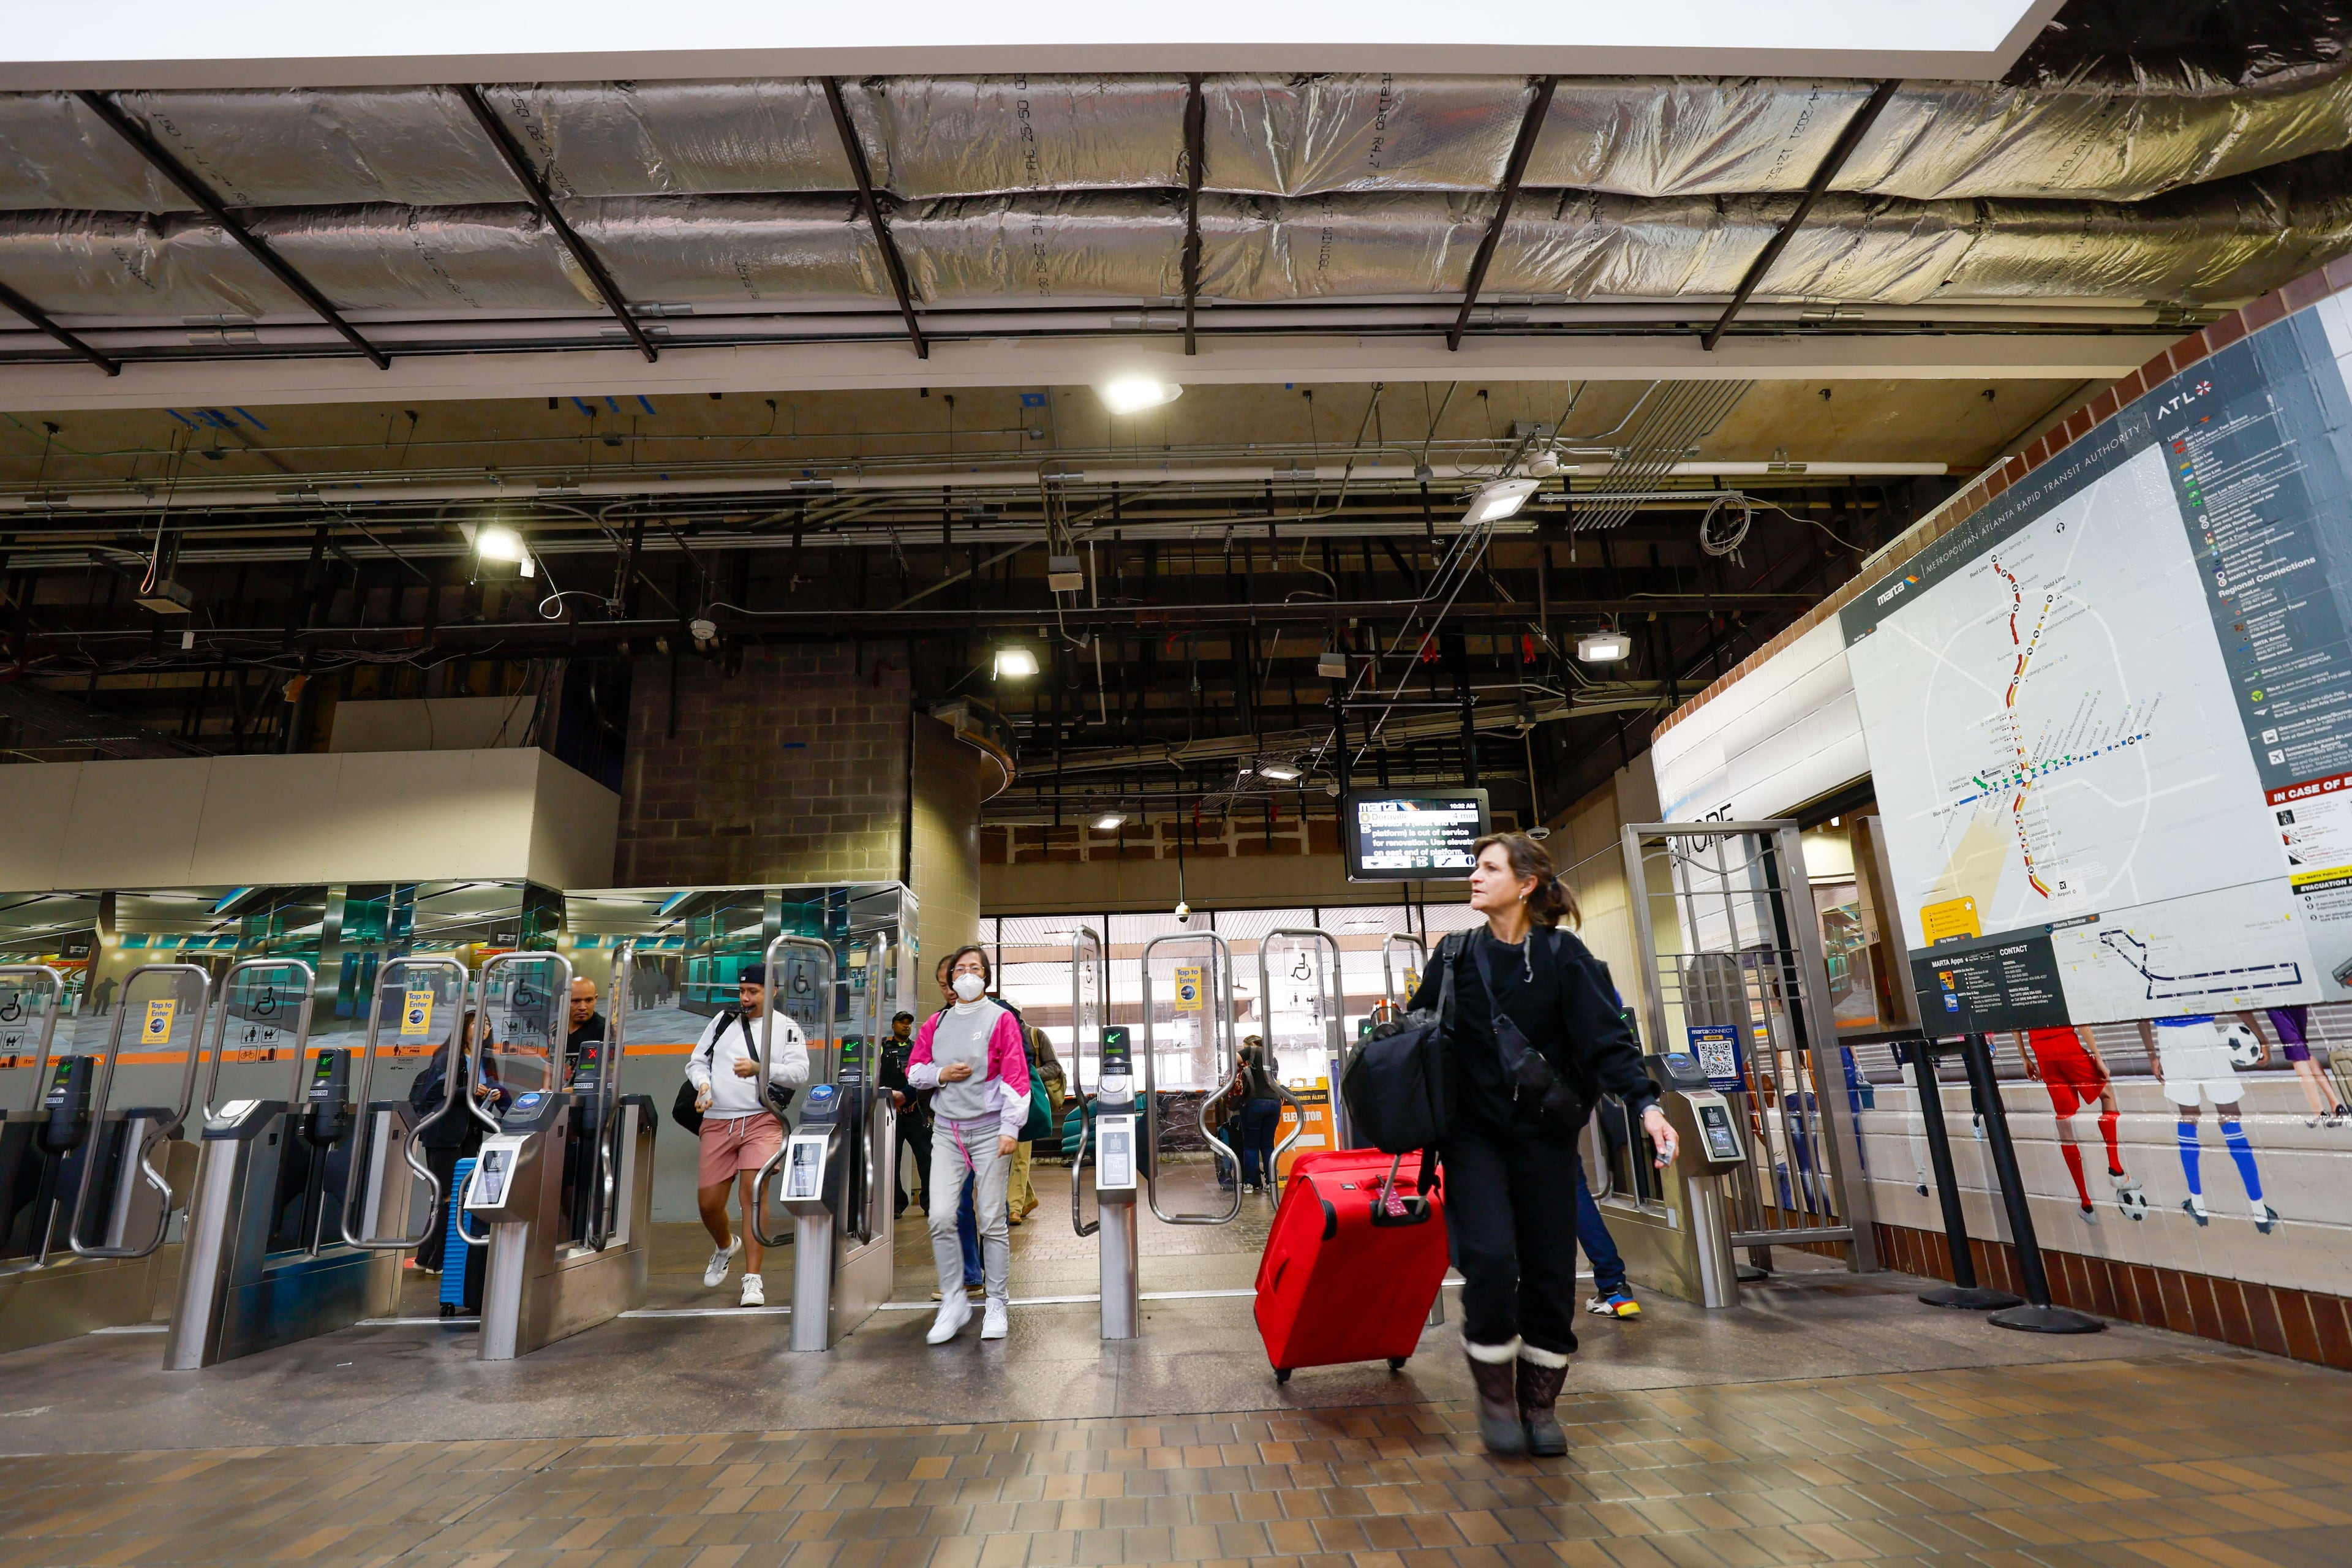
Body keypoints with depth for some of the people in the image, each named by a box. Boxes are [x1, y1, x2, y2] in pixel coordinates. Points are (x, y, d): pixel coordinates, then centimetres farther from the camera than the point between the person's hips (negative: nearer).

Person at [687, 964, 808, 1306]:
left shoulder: (786, 1028, 3)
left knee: (752, 1192, -16)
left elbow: (800, 1072, -7)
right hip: (717, 1121, 4)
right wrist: (704, 1083, -5)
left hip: (762, 1120, -4)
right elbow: (697, 1061, 17)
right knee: (708, 1201, 6)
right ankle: (726, 1246, 40)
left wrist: (760, 1069, -21)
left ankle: (753, 1279, -6)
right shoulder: (724, 1020, 14)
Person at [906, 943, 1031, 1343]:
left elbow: (1016, 1076, -6)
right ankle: (954, 1301, 10)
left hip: (989, 1130, -3)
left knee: (992, 1220, 0)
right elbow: (914, 1071, 17)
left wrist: (1011, 1129, -13)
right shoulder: (936, 1022, 11)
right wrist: (940, 1074, -4)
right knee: (941, 1217, -6)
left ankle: (997, 1305, 13)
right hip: (946, 1130, 3)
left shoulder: (1001, 1019, 0)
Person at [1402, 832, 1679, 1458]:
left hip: (1545, 1132, 0)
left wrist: (1645, 1103, -24)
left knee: (1549, 1267, 4)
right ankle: (1495, 1393, 9)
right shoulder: (1455, 957, 2)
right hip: (1473, 1131, 0)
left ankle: (1540, 1401, 25)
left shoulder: (1563, 956, -5)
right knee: (1490, 1257, -13)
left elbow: (1607, 1038, -10)